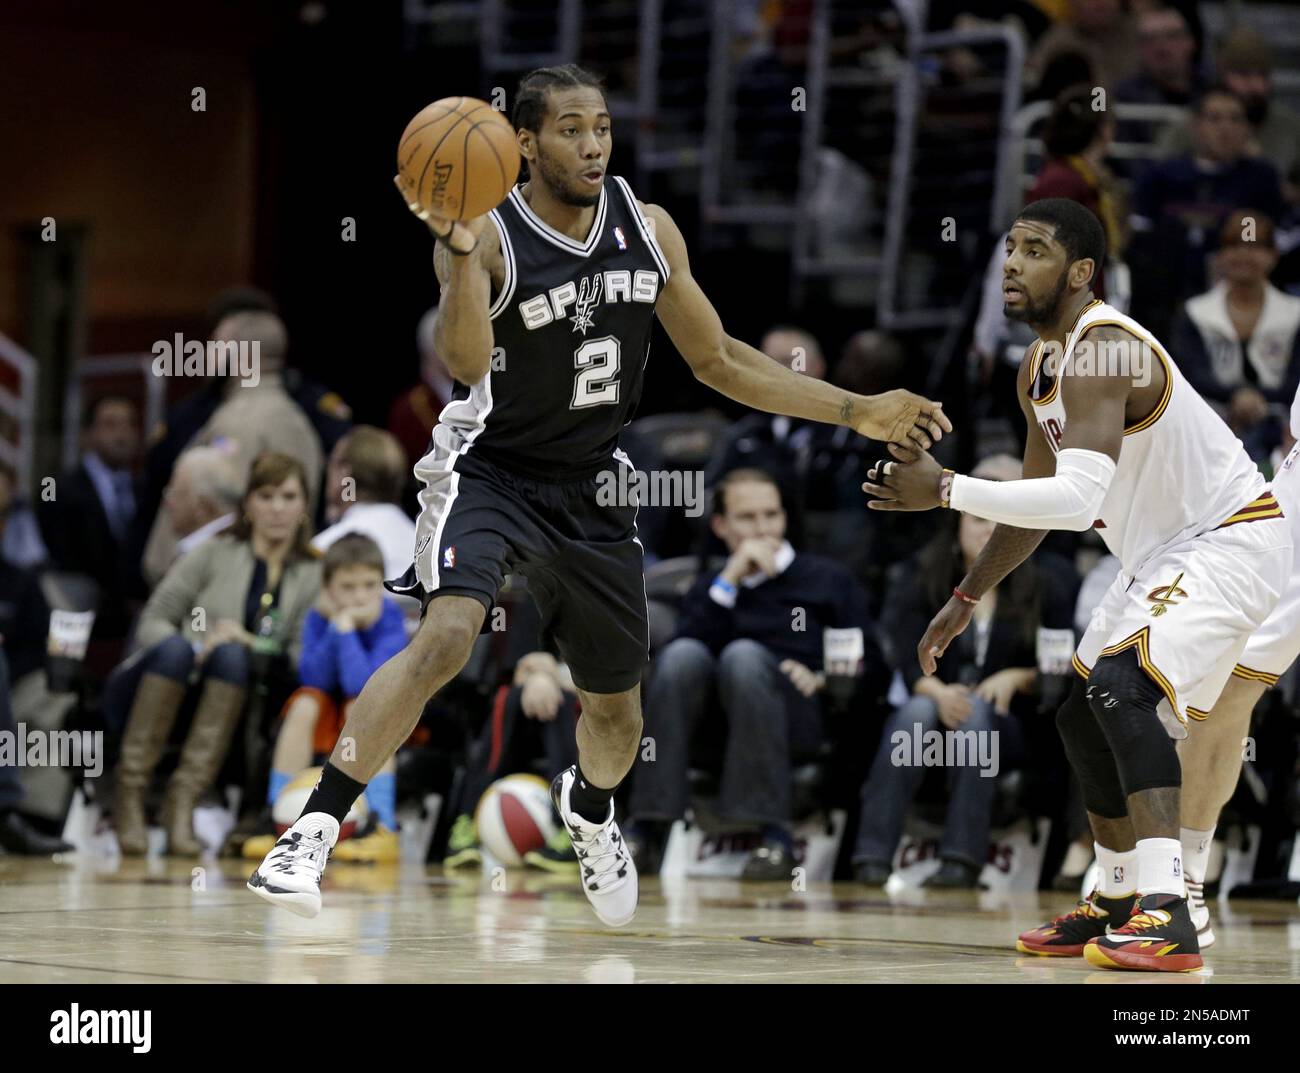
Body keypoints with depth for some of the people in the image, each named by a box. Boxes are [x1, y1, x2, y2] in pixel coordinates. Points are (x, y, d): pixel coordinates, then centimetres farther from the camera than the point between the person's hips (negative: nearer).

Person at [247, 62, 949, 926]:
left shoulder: (649, 230, -3)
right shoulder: (490, 238, -19)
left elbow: (717, 361, 7)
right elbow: (466, 362, -36)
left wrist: (856, 412, 3)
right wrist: (458, 249, -51)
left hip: (593, 485, 5)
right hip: (490, 469, -5)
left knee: (616, 703, 15)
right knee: (447, 635, -31)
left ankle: (590, 807, 52)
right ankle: (315, 830, -24)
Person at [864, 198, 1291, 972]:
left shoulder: (1103, 350, -25)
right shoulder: (1040, 370, 7)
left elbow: (1077, 499, -38)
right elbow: (1042, 502, 21)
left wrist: (945, 490, -33)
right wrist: (965, 602, 23)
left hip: (1232, 541, -11)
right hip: (1168, 555, 11)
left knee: (1126, 687, -30)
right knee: (1086, 718, 17)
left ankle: (1167, 916, -38)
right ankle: (1118, 906, 33)